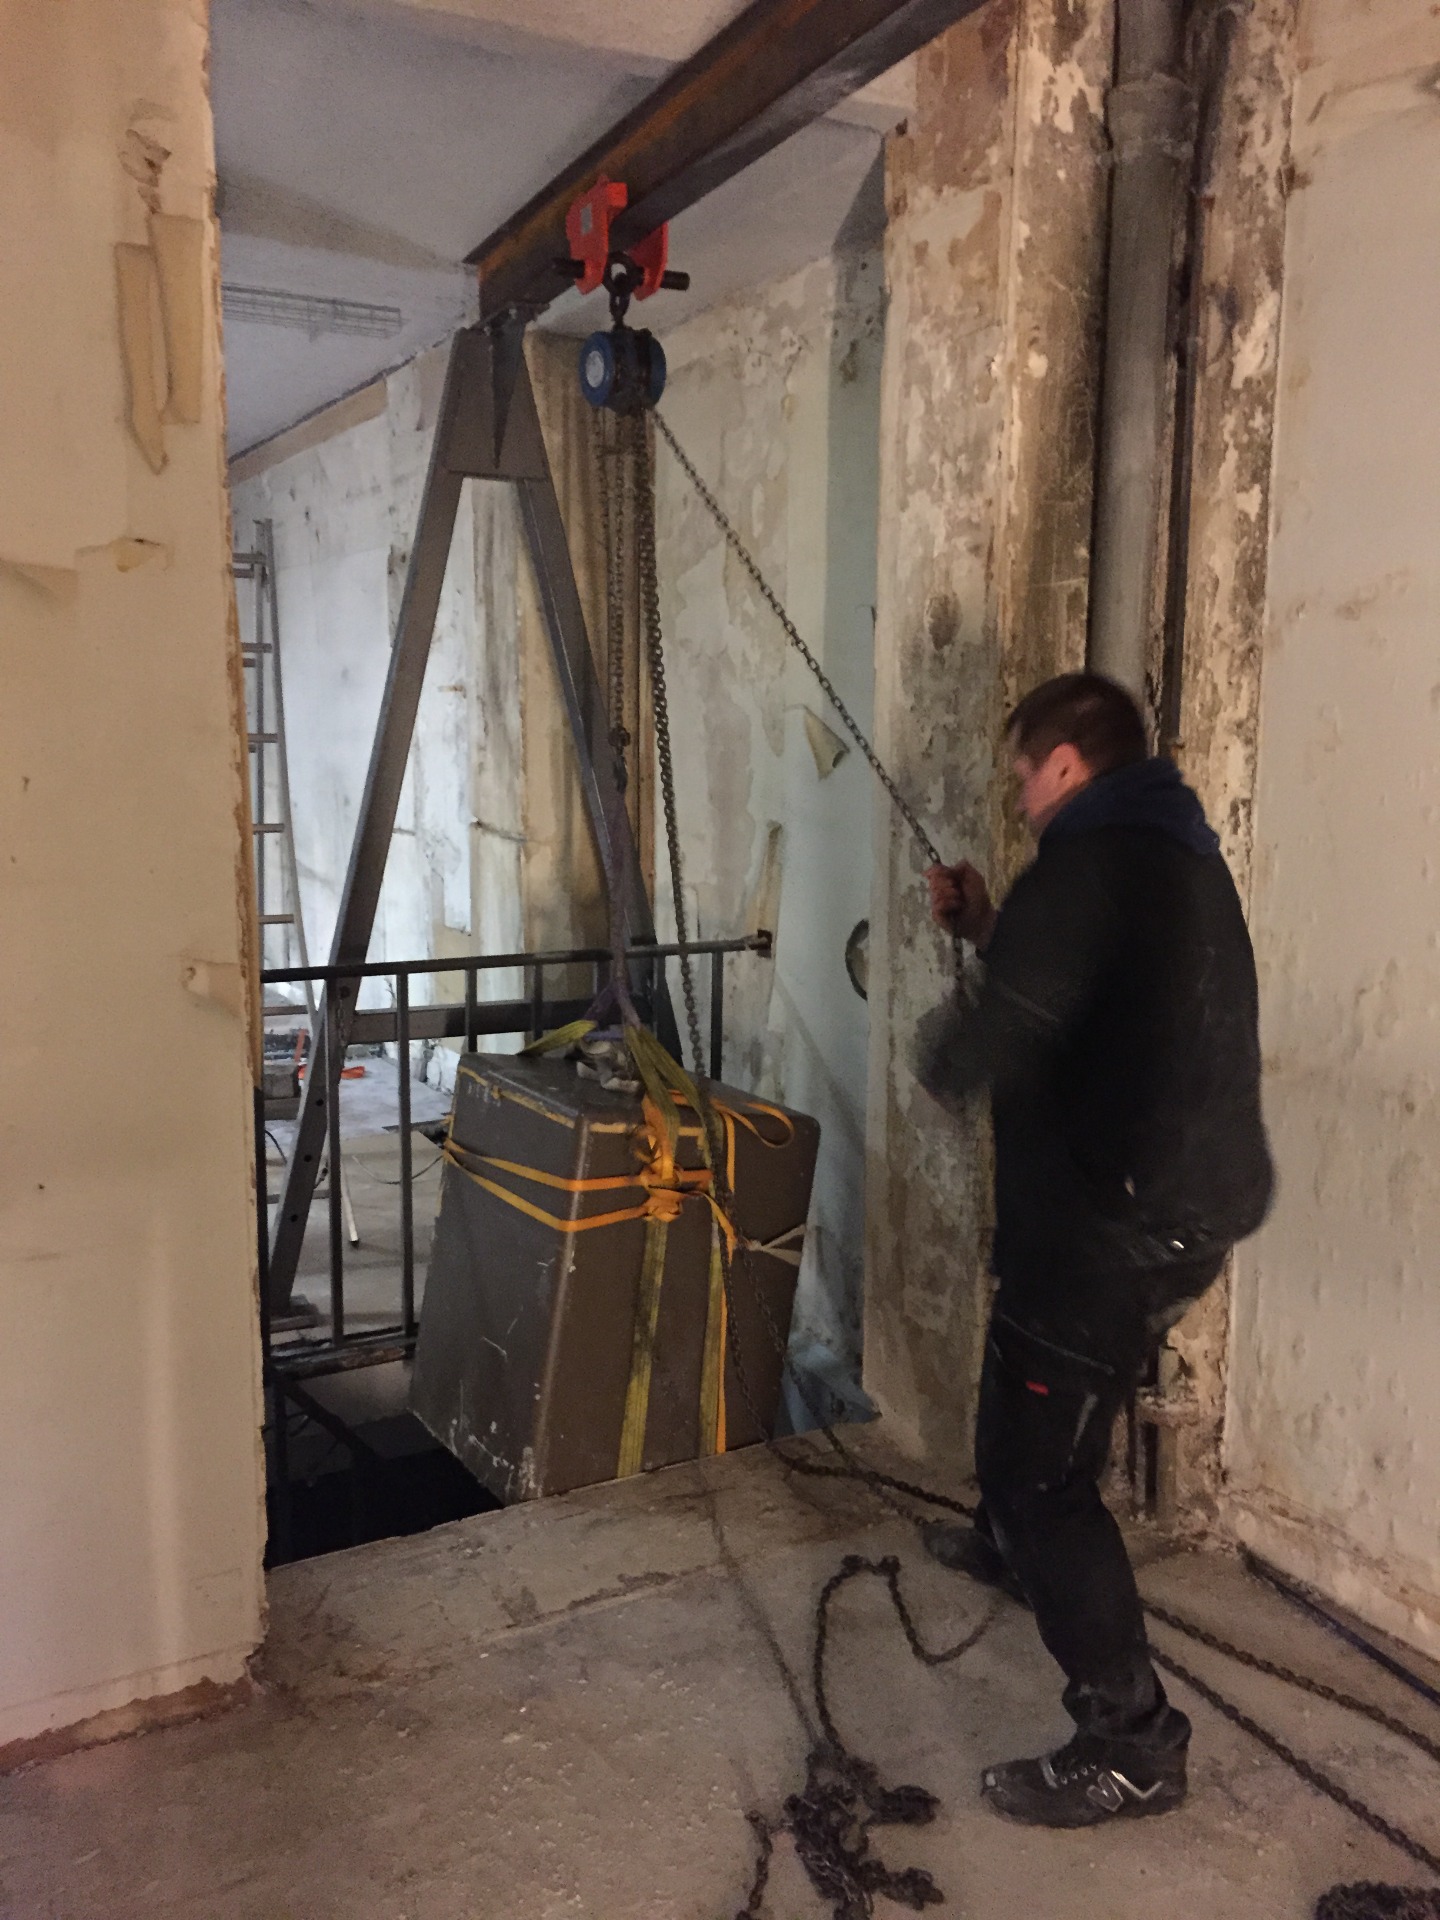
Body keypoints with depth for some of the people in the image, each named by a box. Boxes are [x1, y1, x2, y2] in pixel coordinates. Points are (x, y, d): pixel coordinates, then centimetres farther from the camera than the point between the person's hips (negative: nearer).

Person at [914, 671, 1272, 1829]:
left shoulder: (1085, 868, -20)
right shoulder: (1180, 856, 11)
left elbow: (974, 1062, -22)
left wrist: (944, 1037, 0)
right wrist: (991, 934, 16)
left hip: (1112, 1224, -11)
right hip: (1191, 1203, 11)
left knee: (1042, 1465, -1)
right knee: (1032, 1399, 31)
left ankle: (1131, 1745, 9)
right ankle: (1016, 1545, 55)